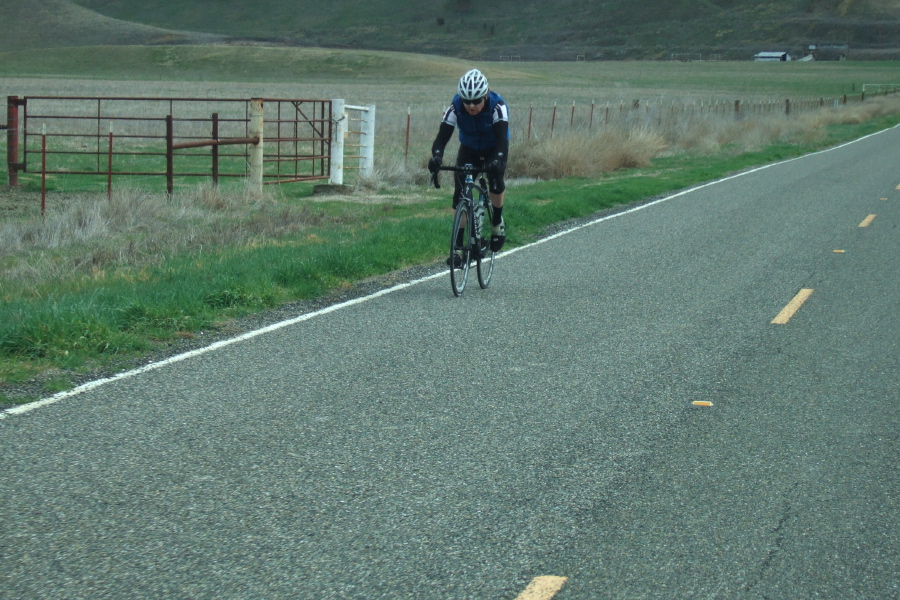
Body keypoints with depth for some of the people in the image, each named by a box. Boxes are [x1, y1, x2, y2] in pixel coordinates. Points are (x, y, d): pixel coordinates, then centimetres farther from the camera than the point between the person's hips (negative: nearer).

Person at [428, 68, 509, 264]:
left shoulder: (497, 106, -32)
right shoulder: (455, 107, -27)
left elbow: (502, 138, -42)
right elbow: (442, 136, -34)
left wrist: (498, 160, -62)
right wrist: (436, 156, -55)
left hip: (494, 150, -2)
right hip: (469, 150, 2)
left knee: (496, 179, -29)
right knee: (460, 193, -14)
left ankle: (497, 221, -2)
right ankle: (459, 244, -7)